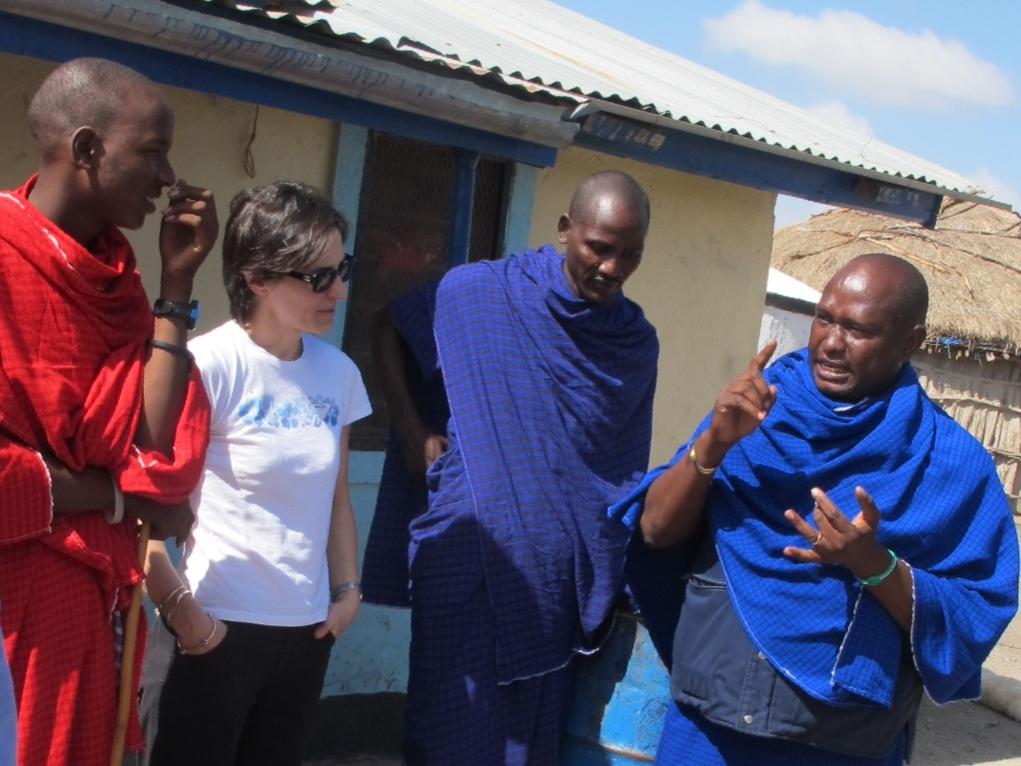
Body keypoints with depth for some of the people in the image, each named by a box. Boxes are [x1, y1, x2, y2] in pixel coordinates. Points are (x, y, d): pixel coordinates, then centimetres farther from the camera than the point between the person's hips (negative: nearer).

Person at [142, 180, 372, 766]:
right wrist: (180, 608, -13)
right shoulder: (211, 365, -15)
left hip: (309, 626, 6)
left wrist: (347, 589, 9)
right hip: (223, 626, -6)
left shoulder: (339, 372, 5)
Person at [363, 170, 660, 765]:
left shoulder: (638, 342, 8)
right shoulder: (476, 292, -3)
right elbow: (387, 336, 12)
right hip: (469, 563, -3)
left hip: (565, 580, 3)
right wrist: (417, 435, 0)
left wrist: (622, 581, 11)